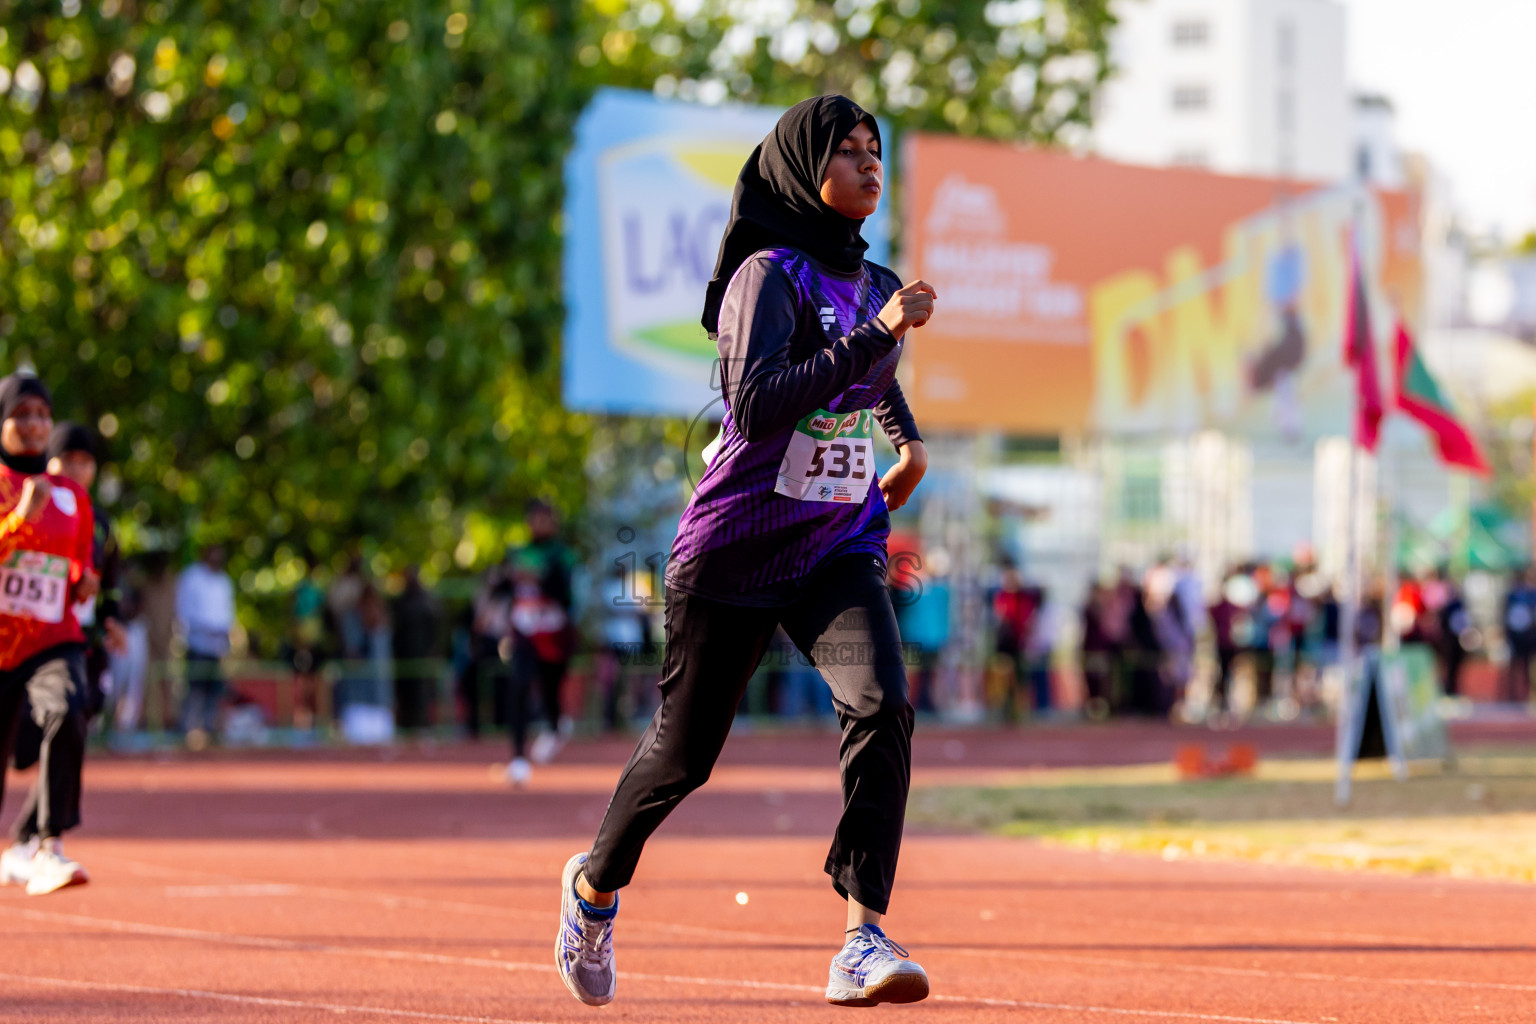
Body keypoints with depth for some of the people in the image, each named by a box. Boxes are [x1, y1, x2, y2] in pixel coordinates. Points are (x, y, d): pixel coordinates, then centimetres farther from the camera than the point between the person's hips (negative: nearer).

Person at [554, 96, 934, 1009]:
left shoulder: (874, 286, 10)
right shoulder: (769, 276, -13)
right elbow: (758, 403, -30)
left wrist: (909, 440, 18)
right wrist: (877, 334, -31)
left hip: (841, 550, 5)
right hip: (738, 549, -5)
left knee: (883, 705, -22)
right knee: (685, 750, 8)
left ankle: (865, 941, -25)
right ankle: (597, 882, 38)